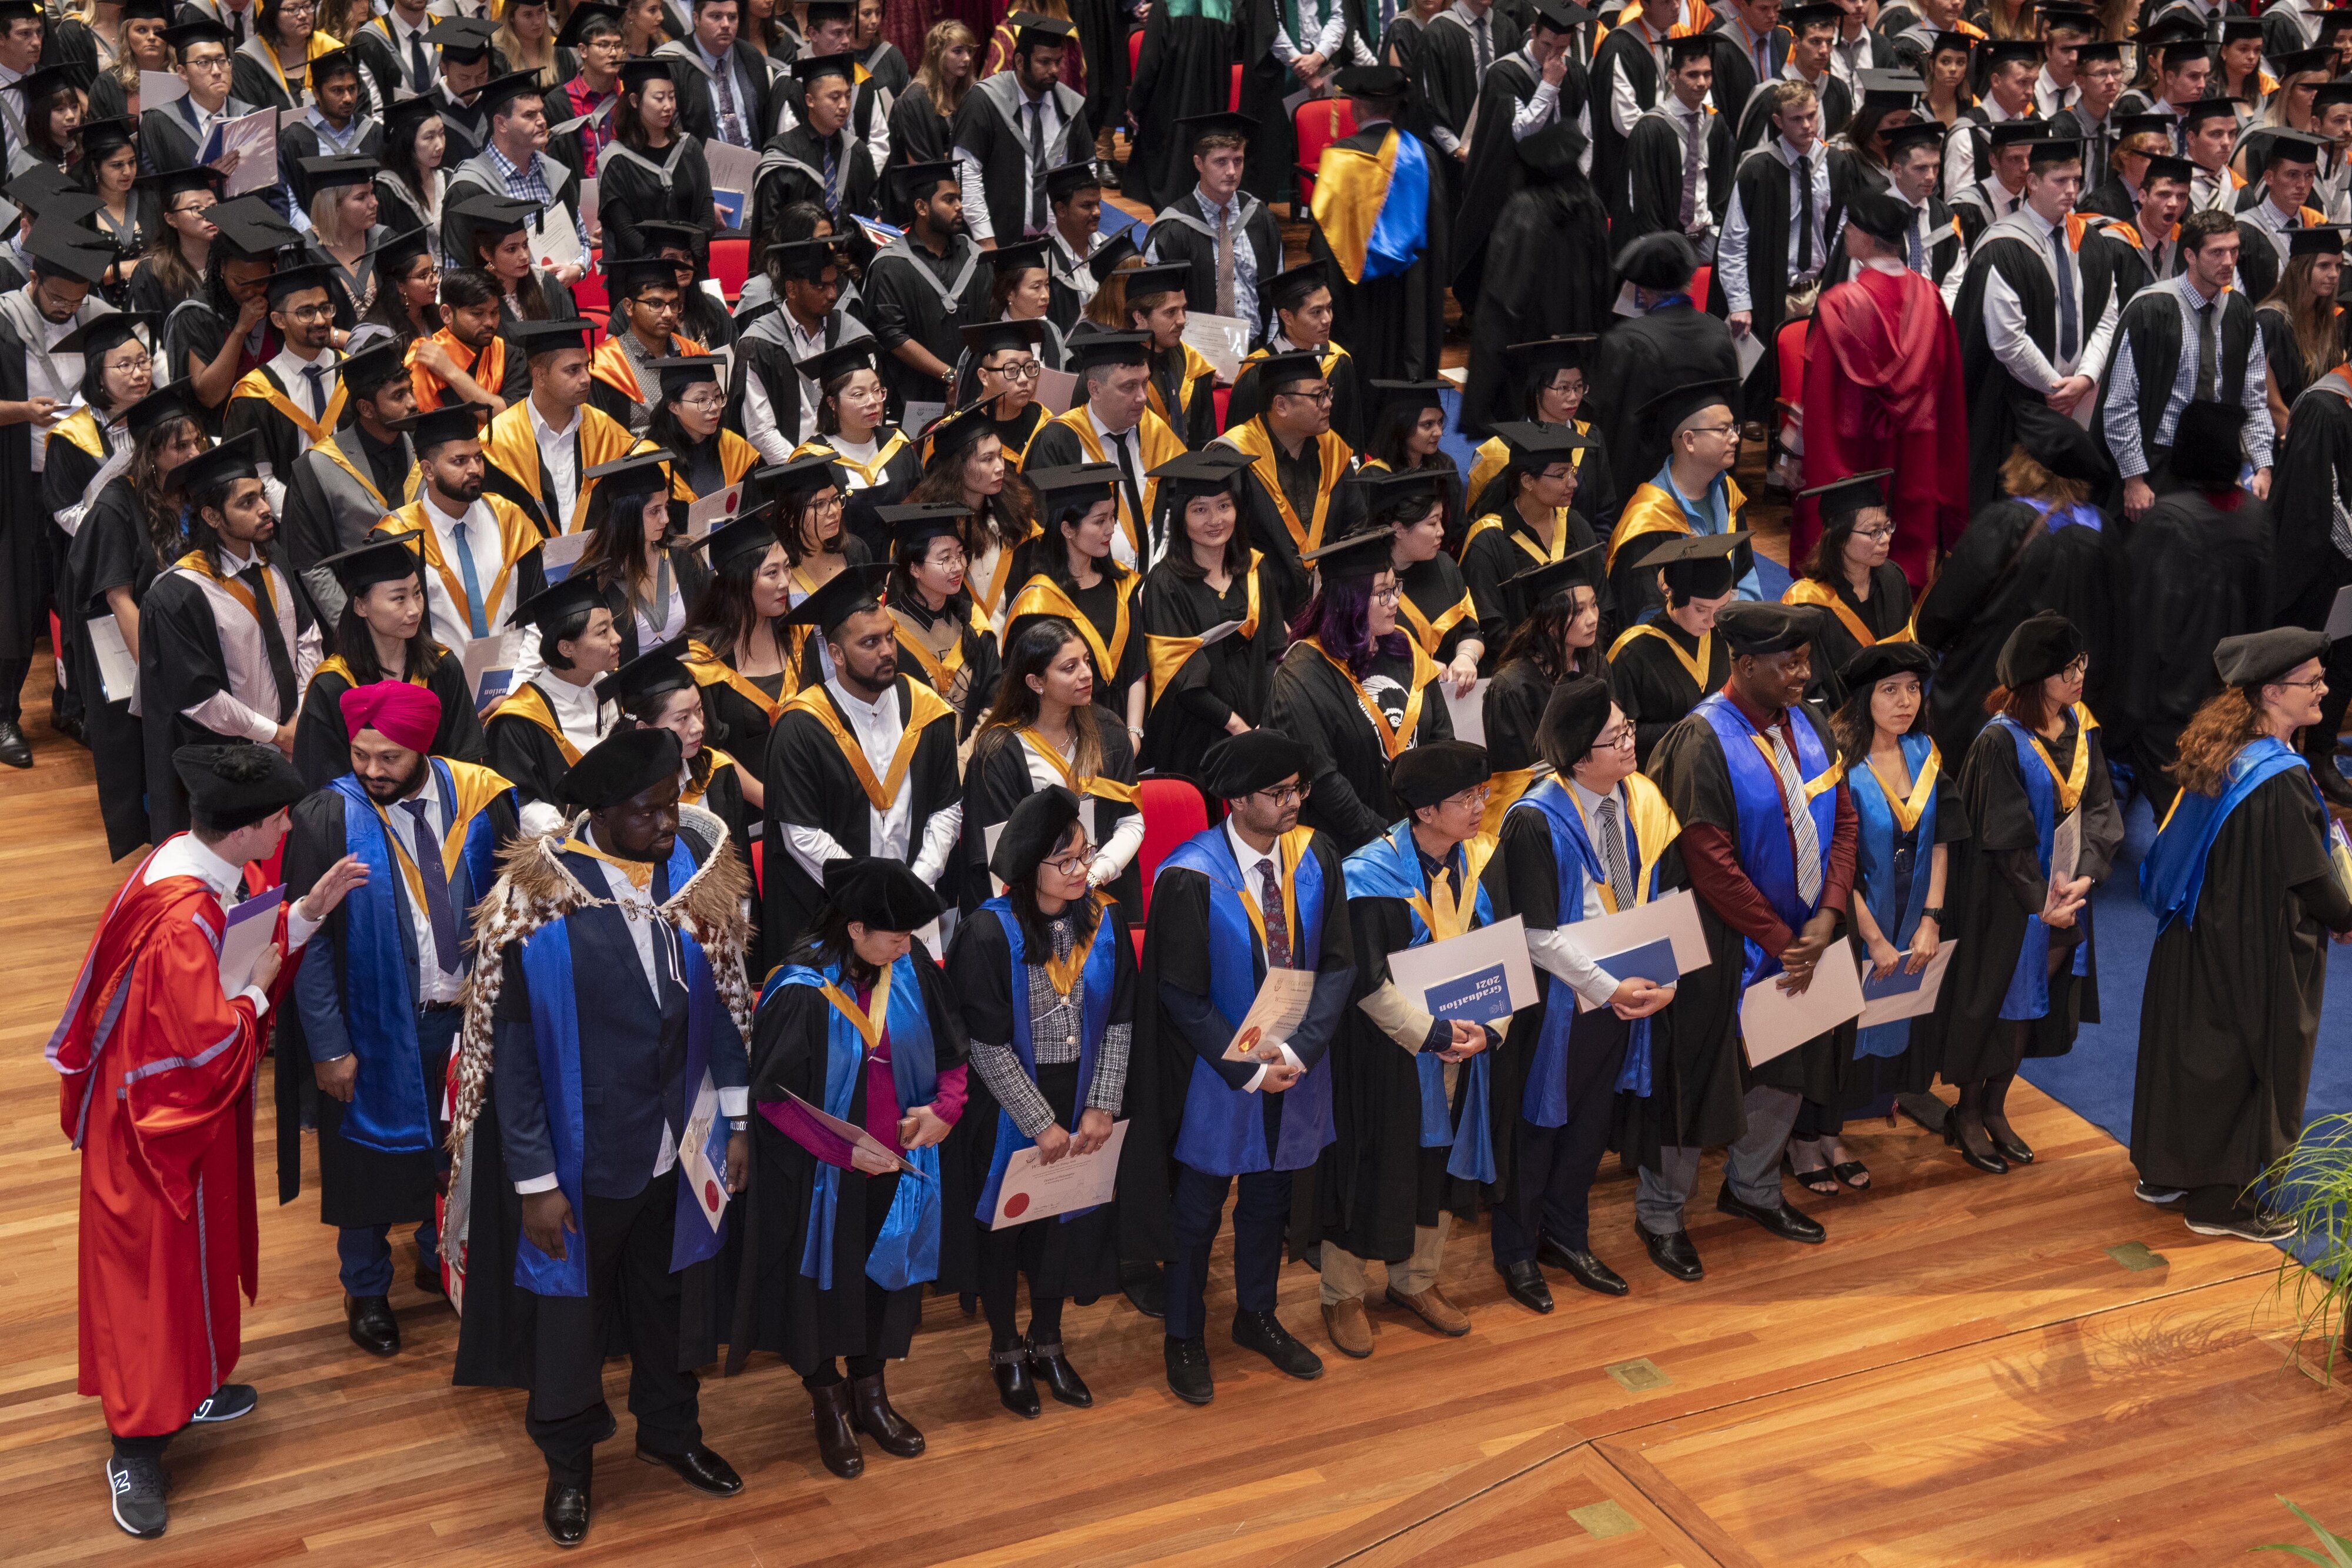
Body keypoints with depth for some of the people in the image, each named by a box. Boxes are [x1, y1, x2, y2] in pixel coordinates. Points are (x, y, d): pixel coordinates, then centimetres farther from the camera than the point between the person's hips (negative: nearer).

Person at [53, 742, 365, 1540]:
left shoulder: (196, 860, -5)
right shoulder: (183, 920, -34)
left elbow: (252, 945, 8)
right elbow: (208, 1043, -31)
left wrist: (309, 910, -5)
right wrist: (257, 994, -14)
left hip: (192, 1109, 9)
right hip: (161, 1120, -9)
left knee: (198, 1250, 23)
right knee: (158, 1266, 3)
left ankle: (185, 1388, 42)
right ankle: (138, 1448, 17)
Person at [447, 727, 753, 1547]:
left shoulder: (695, 873, -9)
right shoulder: (538, 905, -21)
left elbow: (723, 1002, 1)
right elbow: (510, 1054, -16)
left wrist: (736, 1122, 2)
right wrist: (534, 1181, -15)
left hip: (674, 1146, 4)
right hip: (581, 1157, -4)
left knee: (668, 1294, 23)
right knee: (570, 1302, 17)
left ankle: (669, 1428, 47)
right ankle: (569, 1463, 39)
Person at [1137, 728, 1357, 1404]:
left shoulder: (1317, 858, -9)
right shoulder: (1191, 878, -21)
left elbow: (1338, 964, -7)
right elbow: (1182, 994, -16)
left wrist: (1297, 1050, -19)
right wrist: (1247, 1068, -17)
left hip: (1296, 1068, 4)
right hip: (1217, 1069, -4)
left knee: (1270, 1197, 21)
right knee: (1199, 1208, 12)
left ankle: (1256, 1316, 42)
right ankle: (1184, 1336, 31)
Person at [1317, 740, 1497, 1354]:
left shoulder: (1481, 864, -2)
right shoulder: (1369, 875, -19)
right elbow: (1368, 982, -20)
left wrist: (1487, 1026, -13)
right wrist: (1433, 1033, -20)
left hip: (1464, 1047, 6)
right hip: (1385, 1054, -5)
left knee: (1444, 1159, 17)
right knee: (1370, 1168, 6)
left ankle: (1417, 1280, 37)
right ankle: (1343, 1296, 25)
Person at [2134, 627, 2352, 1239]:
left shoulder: (2221, 758, 2)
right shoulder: (2282, 778, -26)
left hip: (2203, 937, 9)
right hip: (2262, 953, -9)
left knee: (2196, 1052, 19)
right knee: (2259, 1066, 5)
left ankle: (2166, 1170, 31)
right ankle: (2228, 1200, 14)